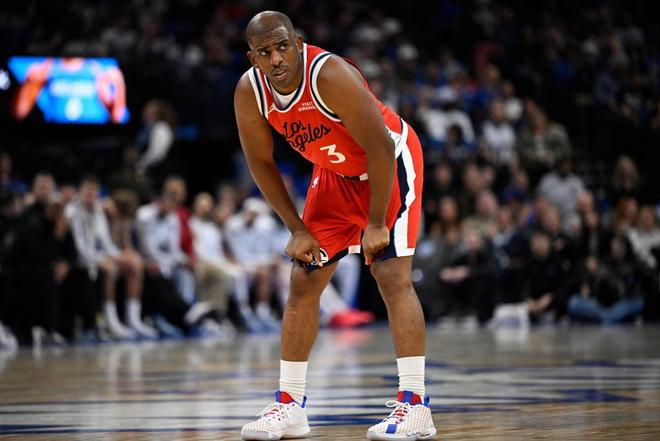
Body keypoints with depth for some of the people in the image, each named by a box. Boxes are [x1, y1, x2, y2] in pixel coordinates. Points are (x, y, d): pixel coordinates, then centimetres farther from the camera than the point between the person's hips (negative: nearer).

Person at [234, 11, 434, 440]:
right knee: (304, 280, 3)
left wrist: (376, 224, -24)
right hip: (335, 173, 6)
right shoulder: (249, 93, -16)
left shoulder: (331, 75, -34)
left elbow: (380, 148, -28)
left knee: (392, 274, -18)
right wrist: (297, 229, -4)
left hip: (390, 163, -6)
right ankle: (290, 405, 11)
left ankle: (415, 406, -18)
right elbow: (261, 162, -2)